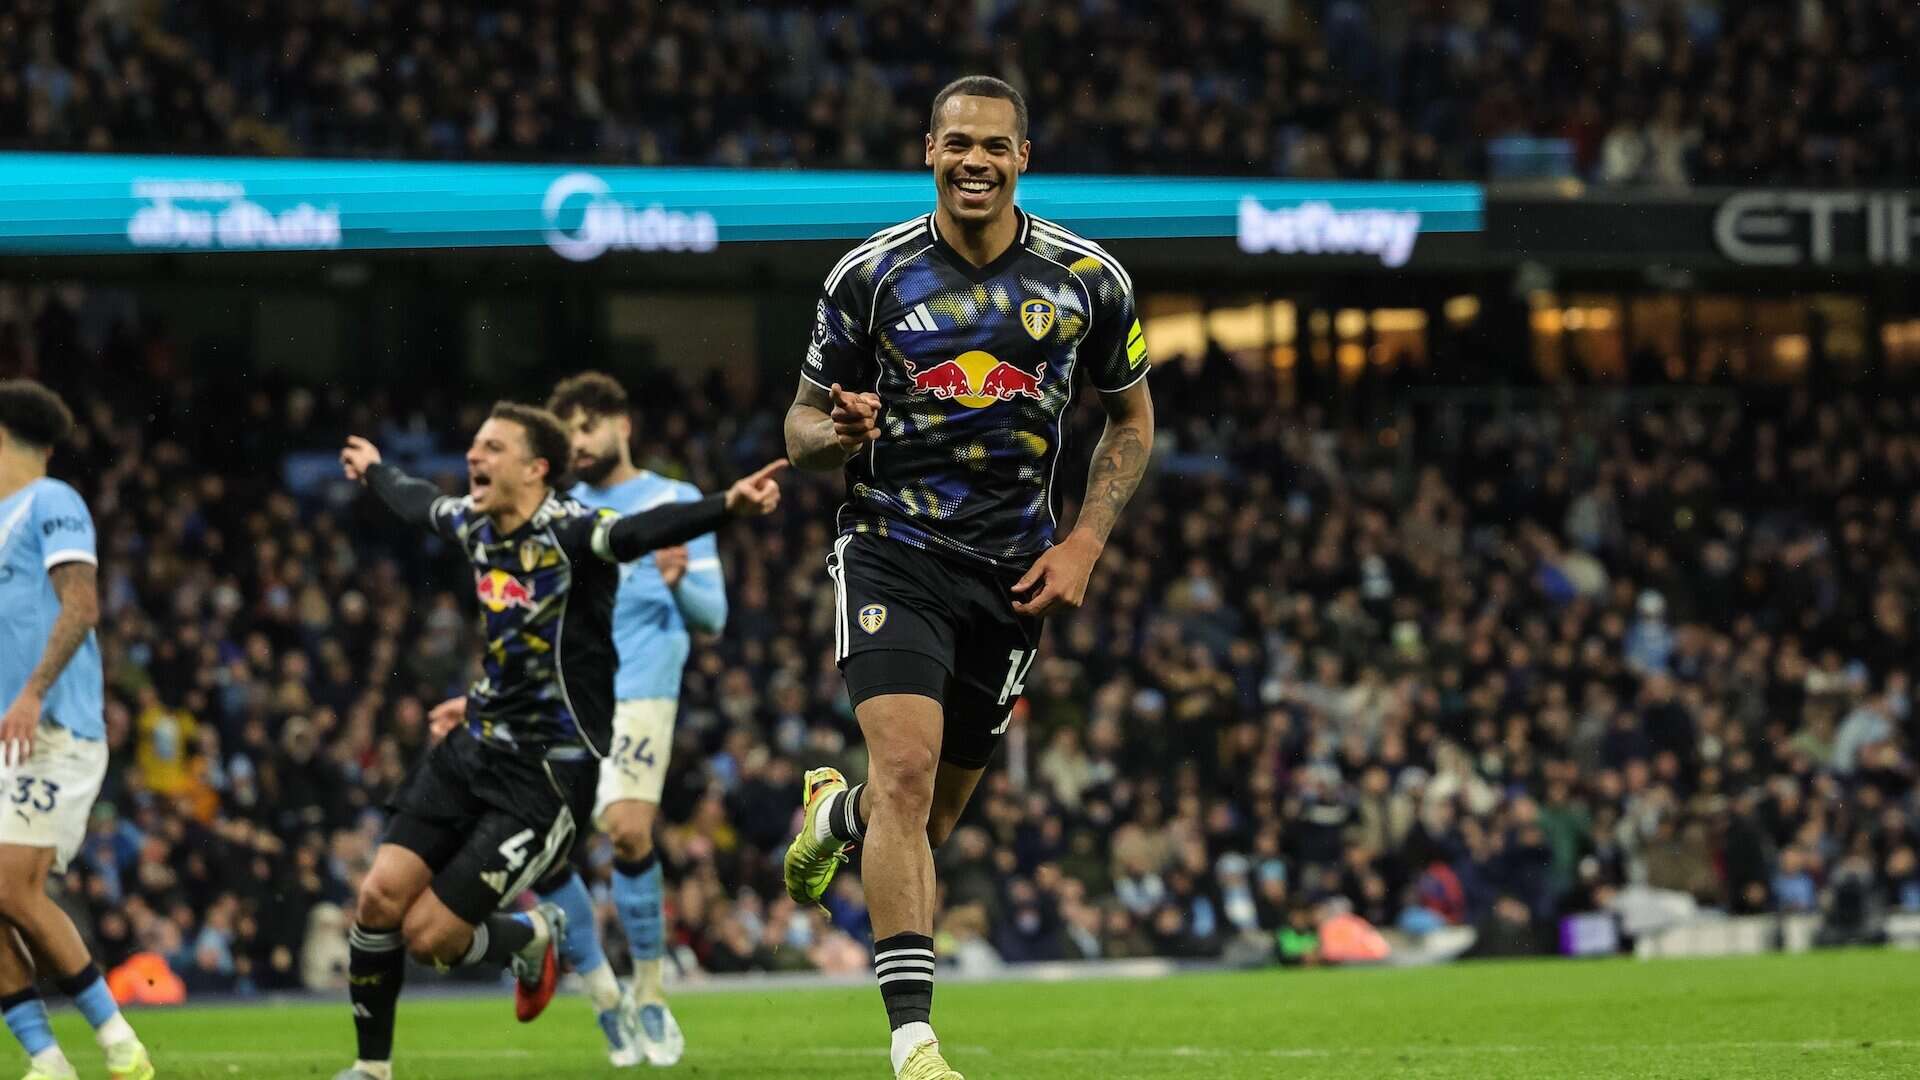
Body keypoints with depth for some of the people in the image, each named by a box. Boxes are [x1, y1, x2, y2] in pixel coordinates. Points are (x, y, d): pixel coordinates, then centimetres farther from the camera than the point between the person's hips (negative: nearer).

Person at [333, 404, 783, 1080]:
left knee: (430, 936, -9)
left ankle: (530, 938, 24)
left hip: (546, 775, -7)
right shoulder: (474, 523, 4)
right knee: (381, 897, -5)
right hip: (473, 747, 7)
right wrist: (375, 473, 49)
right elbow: (420, 505, 29)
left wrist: (727, 506, -58)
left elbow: (644, 531, -39)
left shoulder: (568, 532, -19)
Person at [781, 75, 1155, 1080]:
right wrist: (840, 432, -20)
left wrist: (1083, 544, -1)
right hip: (891, 547, -3)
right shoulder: (870, 275, -4)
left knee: (929, 816, 9)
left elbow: (1131, 421, 12)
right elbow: (803, 422, 5)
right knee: (906, 771, -22)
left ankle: (837, 813, 48)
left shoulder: (1087, 280, -1)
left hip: (1011, 571, 3)